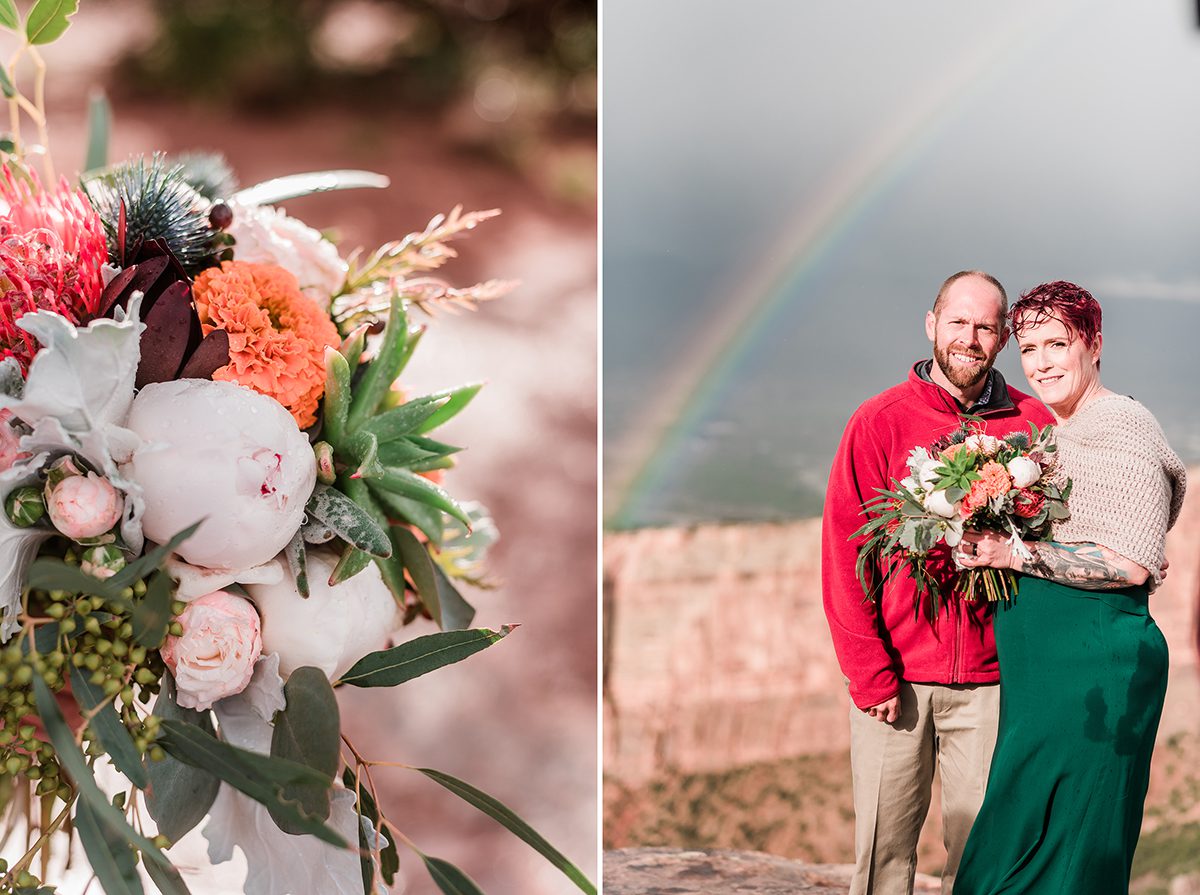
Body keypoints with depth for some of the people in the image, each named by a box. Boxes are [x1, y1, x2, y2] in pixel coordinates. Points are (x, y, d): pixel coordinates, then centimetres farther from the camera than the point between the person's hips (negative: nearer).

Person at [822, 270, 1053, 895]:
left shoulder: (1033, 425, 4)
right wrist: (870, 674, -7)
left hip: (989, 678, 1)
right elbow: (843, 555, -2)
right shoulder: (880, 422, -1)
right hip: (894, 674, -1)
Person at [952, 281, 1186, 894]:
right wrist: (985, 545, 7)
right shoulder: (1043, 432, 16)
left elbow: (1132, 564, -18)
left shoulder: (1123, 427, -10)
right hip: (1035, 670, 8)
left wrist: (1014, 555, -17)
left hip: (1097, 665, -8)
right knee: (1025, 842, 10)